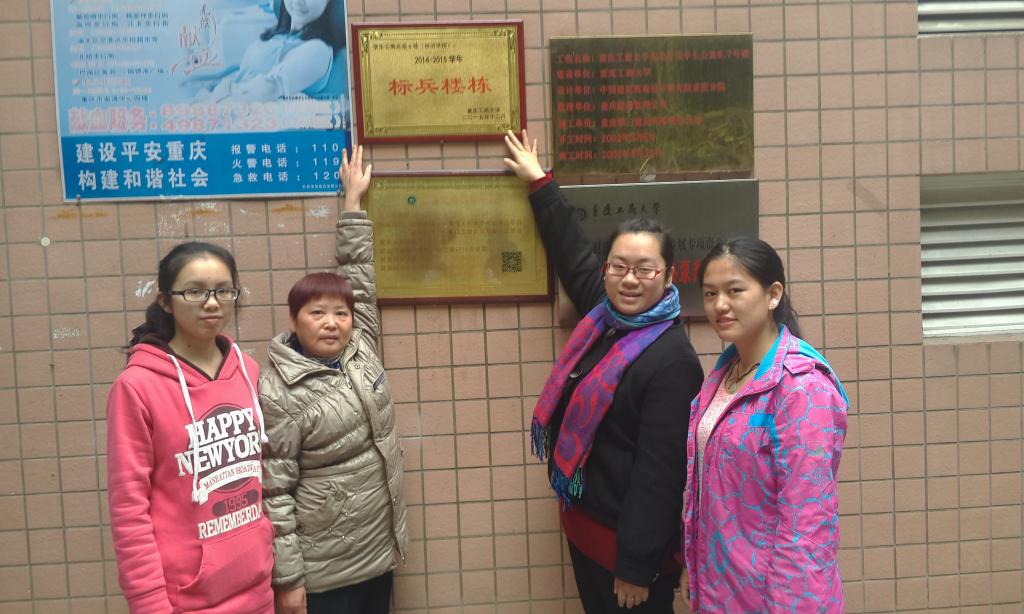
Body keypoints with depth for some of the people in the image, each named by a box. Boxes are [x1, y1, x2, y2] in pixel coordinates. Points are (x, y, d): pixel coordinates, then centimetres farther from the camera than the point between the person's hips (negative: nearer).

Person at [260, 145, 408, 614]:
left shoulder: (361, 350, 0)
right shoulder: (278, 394, -17)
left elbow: (359, 275, 8)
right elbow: (273, 491, -16)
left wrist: (353, 198, 10)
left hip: (379, 551, 7)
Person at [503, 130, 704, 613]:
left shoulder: (673, 361, -23)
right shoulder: (604, 315, -1)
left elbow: (659, 473, -23)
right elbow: (571, 250, 15)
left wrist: (637, 567, -20)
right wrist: (539, 182, 25)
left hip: (628, 540, -8)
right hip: (583, 522, 8)